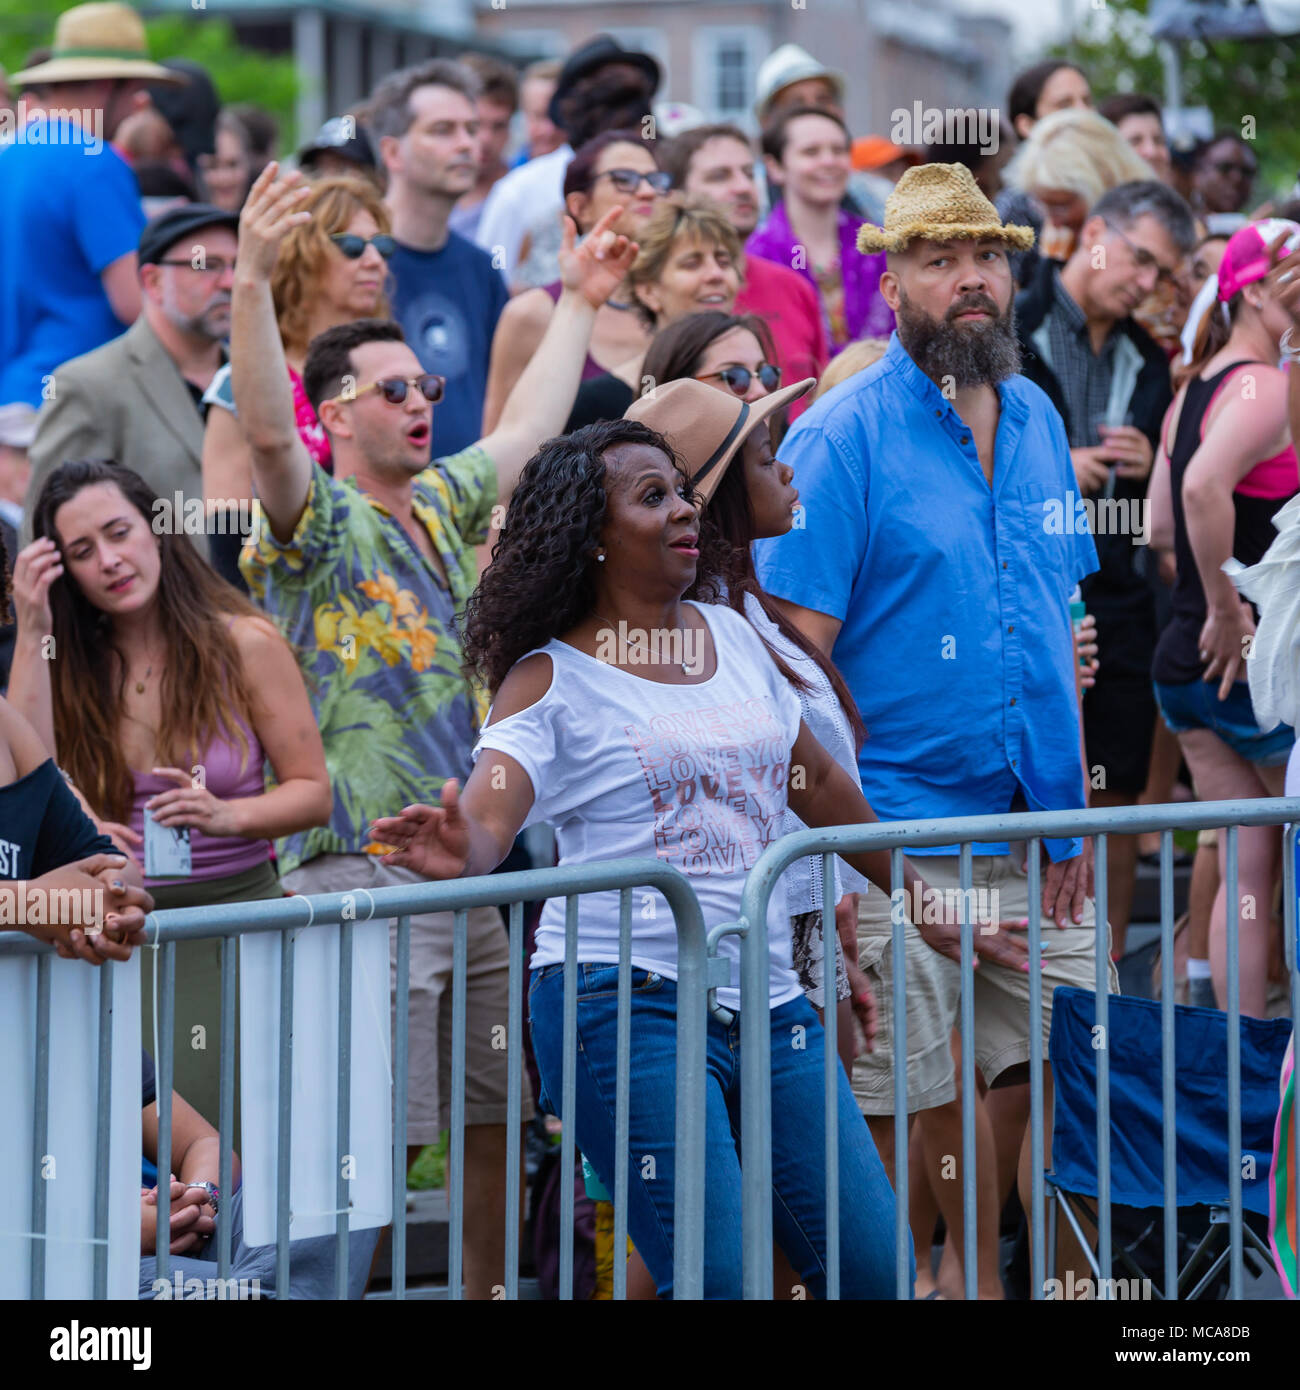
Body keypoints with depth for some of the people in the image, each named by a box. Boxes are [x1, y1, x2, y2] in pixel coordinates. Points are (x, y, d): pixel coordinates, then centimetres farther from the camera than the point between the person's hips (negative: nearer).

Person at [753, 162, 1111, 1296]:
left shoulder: (1035, 419, 12)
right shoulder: (843, 435, -8)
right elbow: (795, 654, -11)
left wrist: (1074, 809, 14)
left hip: (1035, 846, 6)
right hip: (900, 842, -6)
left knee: (1043, 1089, 10)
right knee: (900, 1115, -2)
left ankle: (986, 1277, 25)